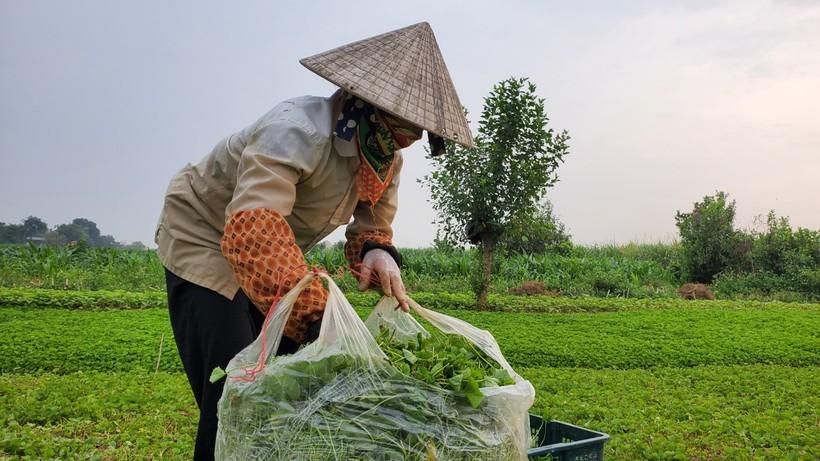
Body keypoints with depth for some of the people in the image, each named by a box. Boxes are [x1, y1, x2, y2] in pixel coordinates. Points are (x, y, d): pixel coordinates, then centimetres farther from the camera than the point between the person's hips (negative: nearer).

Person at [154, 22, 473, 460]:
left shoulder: (388, 158, -8)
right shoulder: (297, 129, -35)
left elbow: (373, 225, 1)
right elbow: (252, 231, -47)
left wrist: (377, 252, -25)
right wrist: (319, 317, -56)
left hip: (274, 255, 8)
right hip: (205, 238, -7)